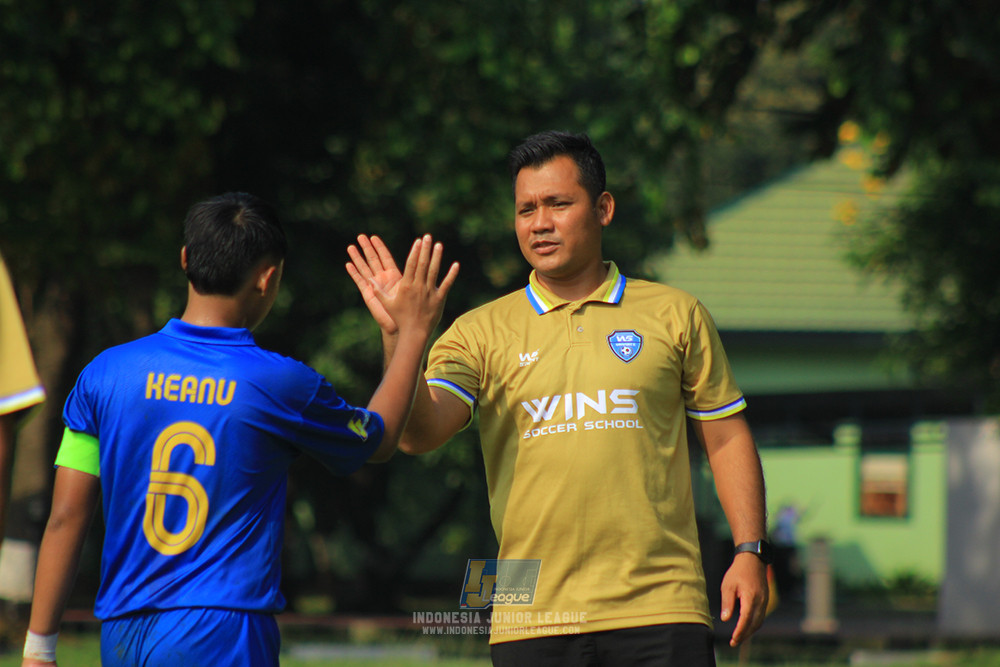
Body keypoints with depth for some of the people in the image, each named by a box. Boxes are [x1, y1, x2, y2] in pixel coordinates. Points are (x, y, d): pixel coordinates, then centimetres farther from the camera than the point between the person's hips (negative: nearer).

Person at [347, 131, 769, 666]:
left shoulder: (673, 315, 9)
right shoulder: (481, 333, 7)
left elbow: (726, 438, 13)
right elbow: (418, 432, -7)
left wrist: (750, 552, 4)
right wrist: (399, 334, -21)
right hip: (534, 621, 0)